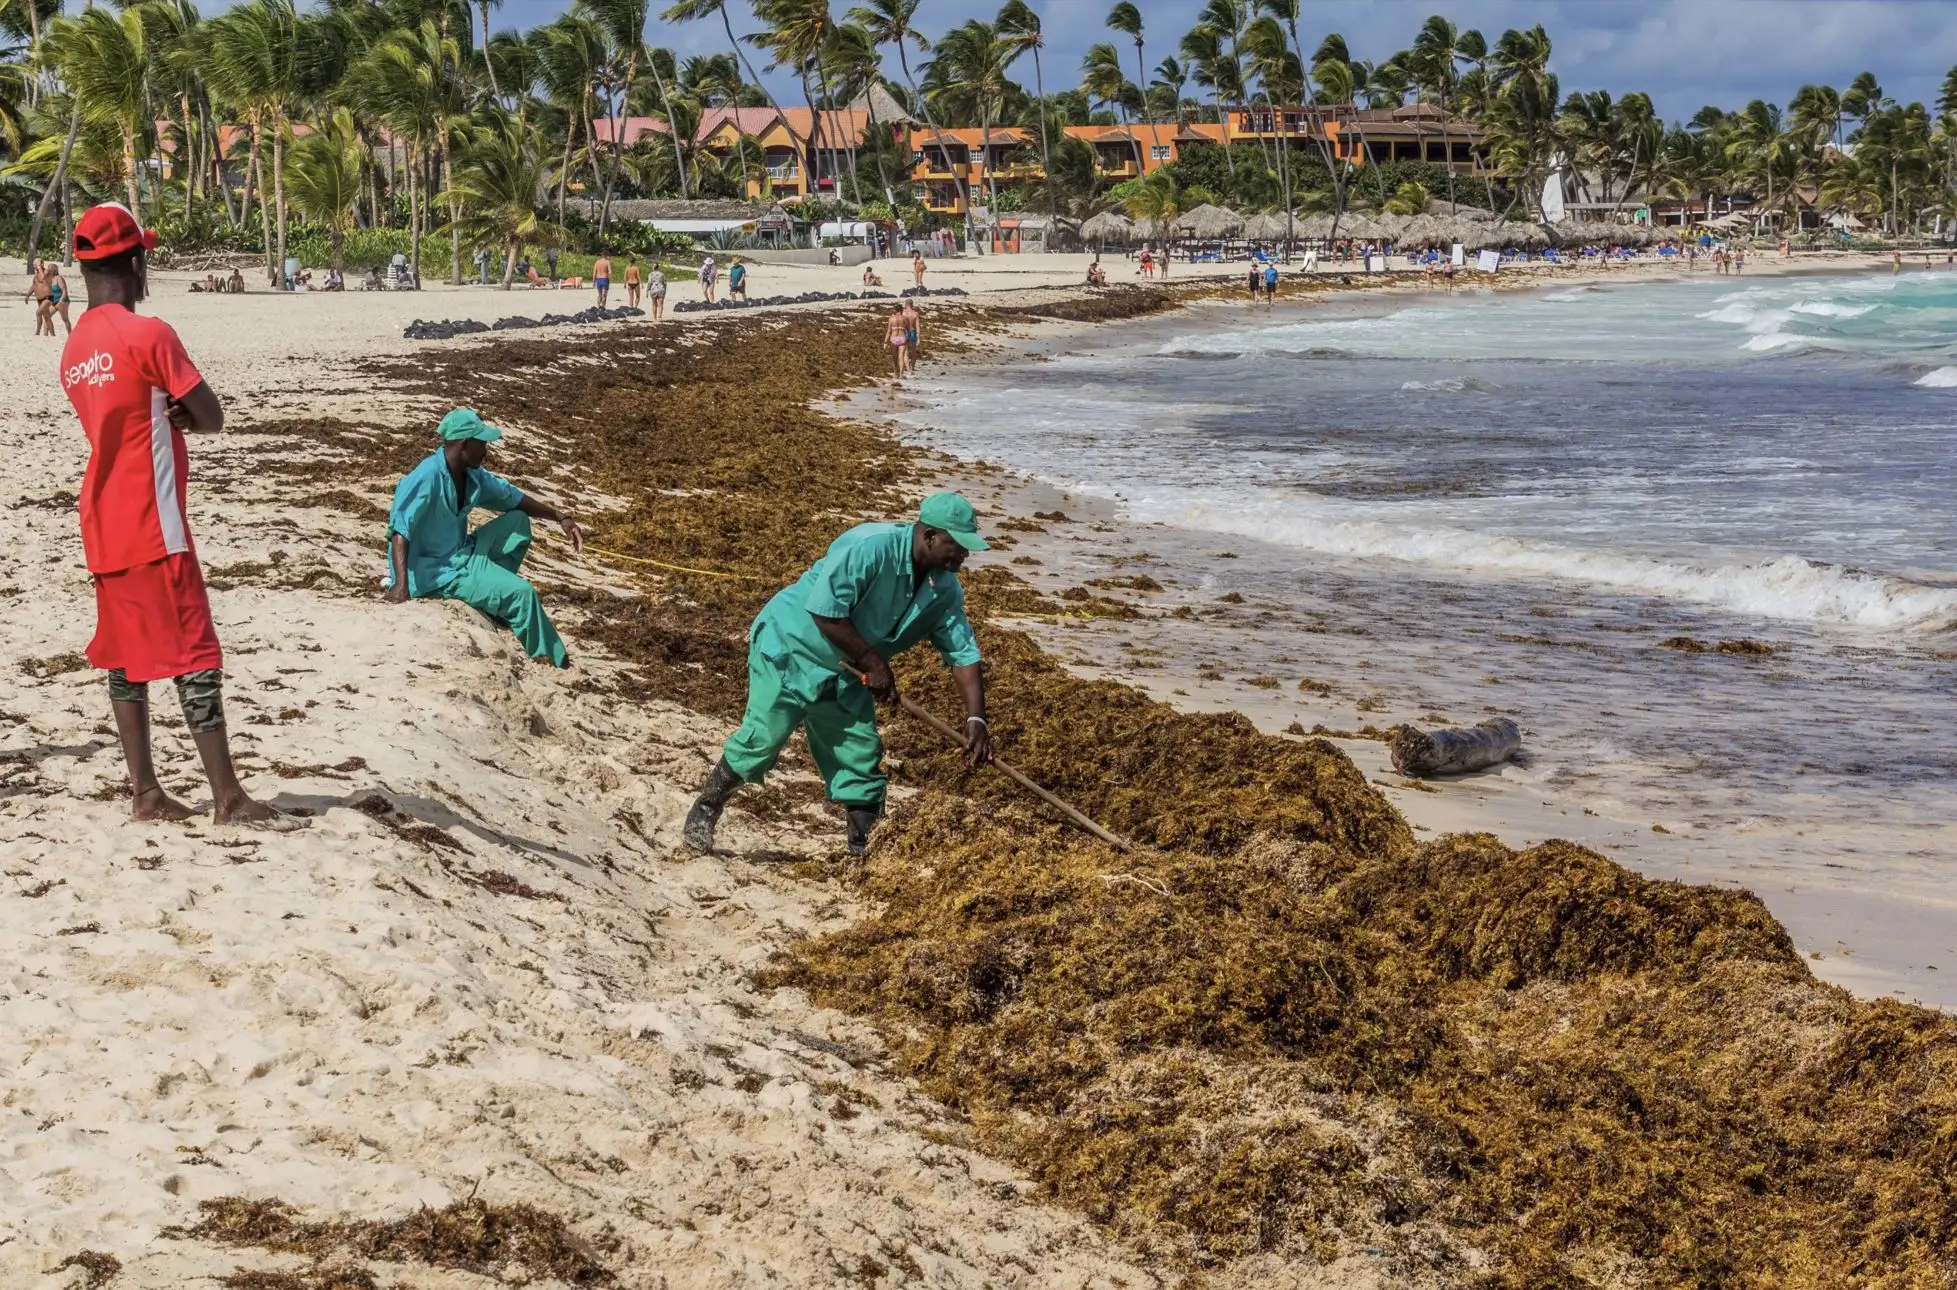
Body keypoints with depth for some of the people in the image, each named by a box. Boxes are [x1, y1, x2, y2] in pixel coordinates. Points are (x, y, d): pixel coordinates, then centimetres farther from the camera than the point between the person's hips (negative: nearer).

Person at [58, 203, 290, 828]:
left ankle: (145, 790, 13)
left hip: (103, 528, 8)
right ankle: (229, 797, -4)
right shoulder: (150, 335, -15)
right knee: (195, 656, -5)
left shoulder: (74, 347, 11)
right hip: (152, 526, -8)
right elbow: (211, 418, -10)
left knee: (125, 654, 10)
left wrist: (167, 413, 0)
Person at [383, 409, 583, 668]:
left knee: (518, 521, 6)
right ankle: (554, 663, -7)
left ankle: (493, 590, 1)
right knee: (522, 594, -19)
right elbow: (399, 531, -30)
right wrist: (402, 585, -42)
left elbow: (514, 498, 14)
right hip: (435, 573, -9)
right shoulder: (427, 478, -23)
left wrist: (560, 518, 5)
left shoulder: (473, 476, 2)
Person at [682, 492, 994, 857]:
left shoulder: (944, 588, -5)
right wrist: (873, 663, -24)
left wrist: (976, 720, -14)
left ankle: (867, 848, 11)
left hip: (844, 674, 7)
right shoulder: (871, 547, -29)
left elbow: (963, 653, -3)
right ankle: (703, 813, 14)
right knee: (761, 739, -8)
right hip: (790, 649, -7)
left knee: (862, 754, 2)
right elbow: (825, 612, -31)